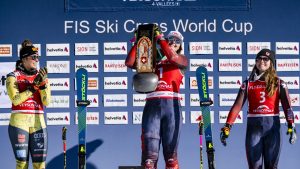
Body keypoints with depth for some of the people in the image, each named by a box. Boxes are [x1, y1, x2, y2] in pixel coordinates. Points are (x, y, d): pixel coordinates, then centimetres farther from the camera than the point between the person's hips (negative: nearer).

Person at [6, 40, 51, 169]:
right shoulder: (13, 76, 1)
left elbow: (46, 102, 1)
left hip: (38, 122, 3)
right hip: (19, 121, -3)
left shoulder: (41, 76, 11)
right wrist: (33, 86, -14)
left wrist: (43, 83, -13)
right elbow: (15, 100, -12)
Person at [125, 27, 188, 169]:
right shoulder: (153, 60, 23)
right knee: (149, 152, -7)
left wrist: (159, 37, 3)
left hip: (171, 105, -1)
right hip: (152, 105, 1)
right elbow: (129, 62, 14)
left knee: (171, 151, -3)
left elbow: (172, 57, -6)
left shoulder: (182, 61, 17)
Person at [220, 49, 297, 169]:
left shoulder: (279, 84, 4)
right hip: (253, 127, 1)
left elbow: (287, 106, -5)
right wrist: (227, 127, -10)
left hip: (272, 127, -1)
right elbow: (237, 106, -1)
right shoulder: (248, 84, 6)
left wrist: (291, 127, -19)